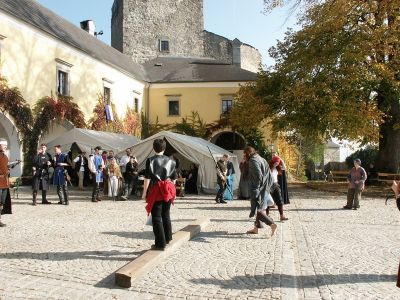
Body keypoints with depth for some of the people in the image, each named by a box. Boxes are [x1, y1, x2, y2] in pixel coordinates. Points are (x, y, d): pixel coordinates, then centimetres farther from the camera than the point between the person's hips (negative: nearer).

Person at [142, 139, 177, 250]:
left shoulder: (150, 160, -8)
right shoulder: (170, 161, 5)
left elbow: (147, 178, -10)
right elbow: (174, 178, 9)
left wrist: (144, 192, -4)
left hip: (156, 191, -5)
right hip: (168, 191, 5)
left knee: (156, 217, 2)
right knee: (166, 215, 19)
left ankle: (160, 243, 3)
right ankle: (167, 238, 29)